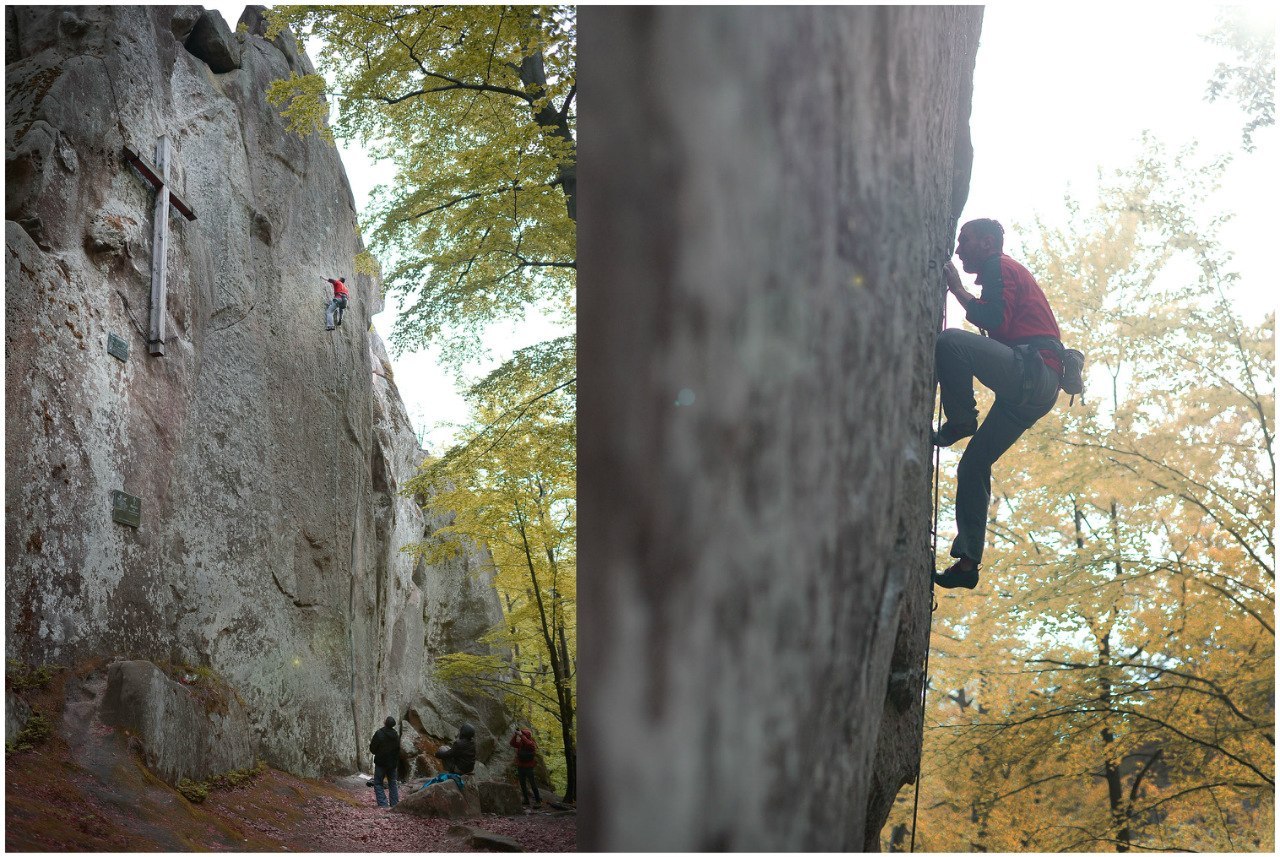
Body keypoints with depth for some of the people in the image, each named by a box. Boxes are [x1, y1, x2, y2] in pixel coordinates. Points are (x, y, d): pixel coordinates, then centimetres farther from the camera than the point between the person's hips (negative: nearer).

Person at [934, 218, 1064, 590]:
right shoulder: (1008, 273, 33)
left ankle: (960, 420, -15)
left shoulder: (999, 266, 3)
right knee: (973, 466, 6)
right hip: (1034, 391, 10)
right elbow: (999, 328, 31)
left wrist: (958, 290, -2)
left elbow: (996, 322, -12)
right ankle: (967, 561, 1)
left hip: (1033, 373, -10)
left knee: (949, 340, -28)